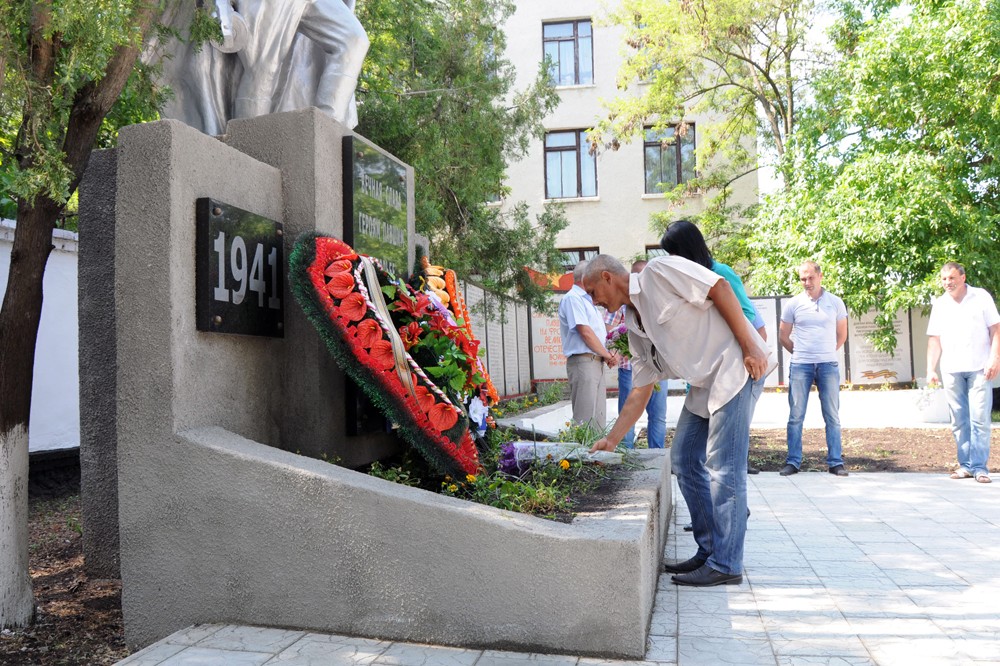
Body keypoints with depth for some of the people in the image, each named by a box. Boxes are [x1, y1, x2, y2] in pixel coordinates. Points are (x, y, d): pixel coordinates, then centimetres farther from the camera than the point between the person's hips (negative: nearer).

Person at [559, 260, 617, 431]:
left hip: (597, 362, 10)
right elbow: (585, 332, -15)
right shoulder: (572, 298, -7)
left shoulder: (587, 300, 23)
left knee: (599, 419, 10)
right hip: (583, 361, -10)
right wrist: (607, 355, -5)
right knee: (586, 419, -12)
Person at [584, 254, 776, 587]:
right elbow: (640, 391, 15)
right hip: (704, 384, 9)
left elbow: (720, 288, -13)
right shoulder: (635, 327, 14)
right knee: (685, 460, 9)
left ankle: (726, 565, 0)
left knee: (722, 467, -8)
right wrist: (611, 440, 14)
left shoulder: (658, 272, -8)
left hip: (732, 365, -9)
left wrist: (749, 347, -17)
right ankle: (708, 551, 20)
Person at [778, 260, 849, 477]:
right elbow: (783, 336, 11)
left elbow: (841, 335, 15)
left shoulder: (835, 303, 5)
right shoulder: (793, 304, 3)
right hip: (800, 366, 0)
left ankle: (835, 462, 10)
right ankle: (793, 462, 7)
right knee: (796, 416, 1)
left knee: (832, 416, 3)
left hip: (828, 365, 1)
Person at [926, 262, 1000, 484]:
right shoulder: (940, 305, 10)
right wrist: (931, 369, 1)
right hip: (951, 370, 3)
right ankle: (966, 464, 13)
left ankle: (979, 466, -2)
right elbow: (934, 339, 8)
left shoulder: (981, 297, 2)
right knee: (959, 421, 6)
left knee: (980, 419, -6)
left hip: (979, 368, -3)